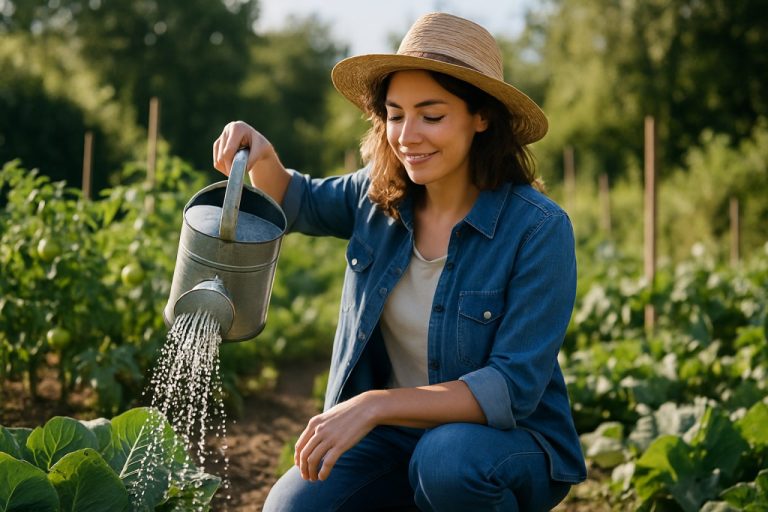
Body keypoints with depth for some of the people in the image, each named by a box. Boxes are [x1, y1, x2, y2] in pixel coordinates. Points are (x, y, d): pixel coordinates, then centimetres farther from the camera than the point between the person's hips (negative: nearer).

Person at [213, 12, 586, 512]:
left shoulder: (538, 229, -19)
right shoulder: (378, 198, -3)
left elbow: (513, 386, -23)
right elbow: (298, 202, 18)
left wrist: (375, 405, -33)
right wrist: (262, 156, -6)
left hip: (510, 440, -4)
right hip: (394, 434, 5)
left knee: (446, 457, -37)